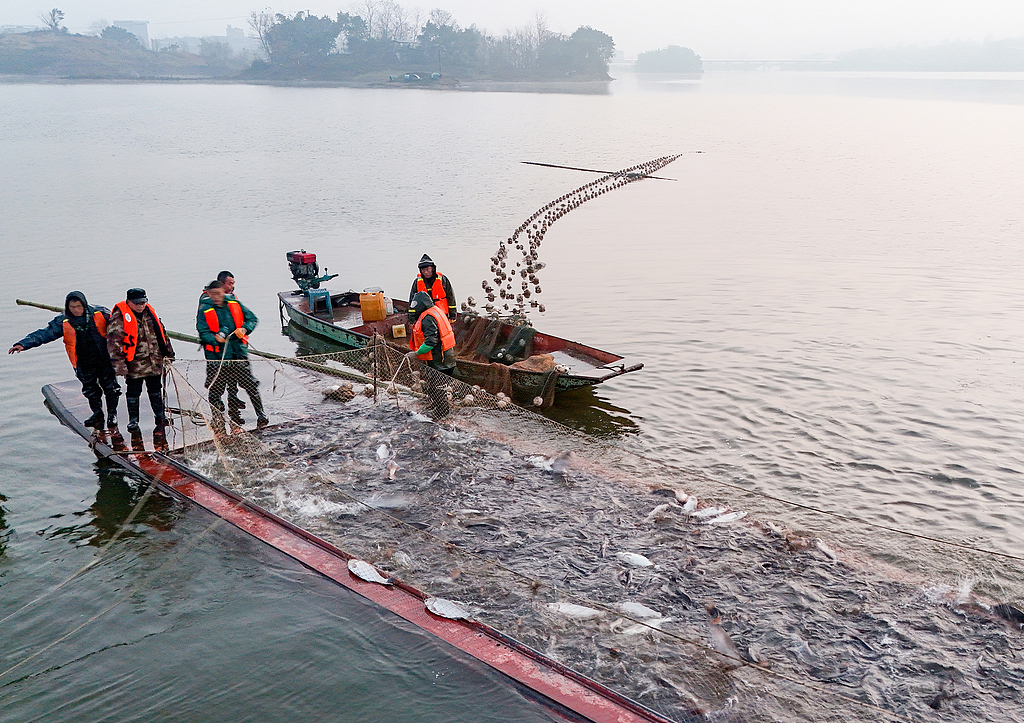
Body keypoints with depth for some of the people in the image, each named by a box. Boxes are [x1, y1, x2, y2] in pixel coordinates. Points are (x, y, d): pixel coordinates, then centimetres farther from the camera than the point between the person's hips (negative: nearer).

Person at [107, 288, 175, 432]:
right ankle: (133, 420, 16)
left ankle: (160, 416, 26)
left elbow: (162, 333, 19)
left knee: (155, 389, 14)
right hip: (134, 364, -5)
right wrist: (119, 364, -23)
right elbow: (114, 341, -16)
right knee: (133, 392, 4)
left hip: (155, 361, 5)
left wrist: (168, 352, 22)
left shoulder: (150, 312, 8)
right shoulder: (120, 317, -11)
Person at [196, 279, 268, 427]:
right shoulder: (204, 310, 0)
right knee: (216, 386, 1)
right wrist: (215, 339, -27)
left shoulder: (234, 303, 7)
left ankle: (260, 413, 9)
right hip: (217, 356, -1)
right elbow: (203, 333, -8)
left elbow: (252, 319, 11)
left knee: (250, 384, 0)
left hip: (239, 352, 1)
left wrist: (244, 329, -9)